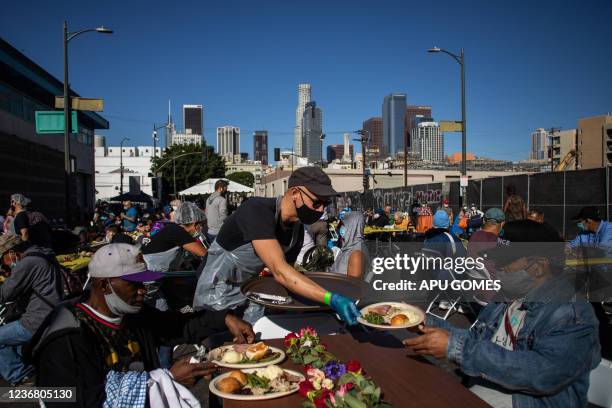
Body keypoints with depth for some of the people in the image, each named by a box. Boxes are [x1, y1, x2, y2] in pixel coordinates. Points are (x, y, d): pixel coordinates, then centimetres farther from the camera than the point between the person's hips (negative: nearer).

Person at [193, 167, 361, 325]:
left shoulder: (298, 229, -7)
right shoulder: (257, 211, -31)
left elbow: (287, 276, 3)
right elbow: (280, 271, -42)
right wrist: (332, 299, -49)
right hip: (218, 295, -7)